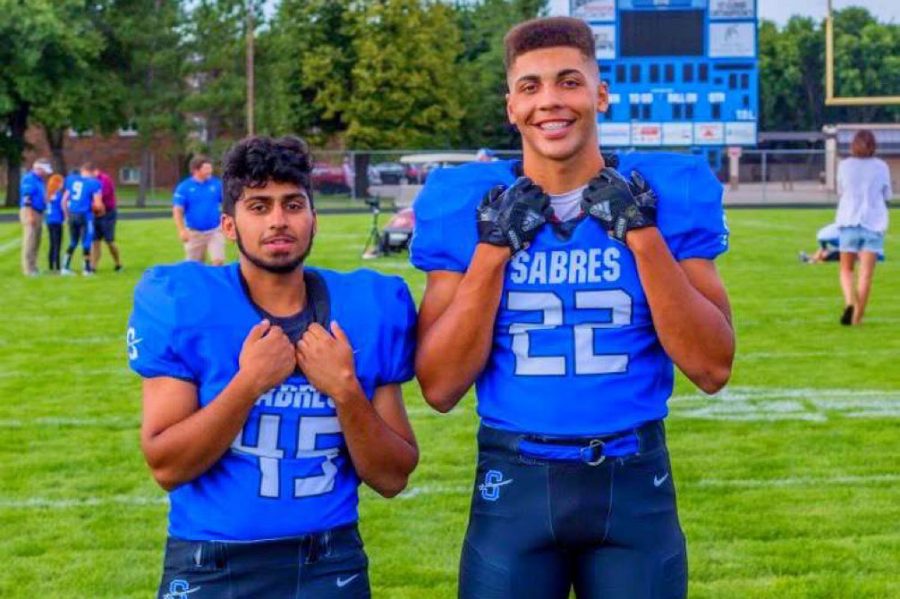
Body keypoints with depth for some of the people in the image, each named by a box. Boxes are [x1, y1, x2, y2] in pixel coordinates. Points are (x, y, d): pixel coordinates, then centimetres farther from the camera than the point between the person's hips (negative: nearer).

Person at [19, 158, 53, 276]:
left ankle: (33, 268, 18)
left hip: (38, 213, 10)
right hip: (30, 212, -10)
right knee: (30, 242, -10)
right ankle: (28, 269, -10)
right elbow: (26, 198, -18)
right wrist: (30, 215, -23)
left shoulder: (39, 180, 18)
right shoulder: (29, 179, -11)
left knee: (36, 243, 12)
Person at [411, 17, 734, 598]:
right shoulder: (471, 205, -3)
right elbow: (440, 388, -6)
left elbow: (712, 369, -7)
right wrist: (493, 248, -13)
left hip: (634, 485, 0)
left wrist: (644, 236, -13)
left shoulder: (664, 194, -2)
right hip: (514, 485, 0)